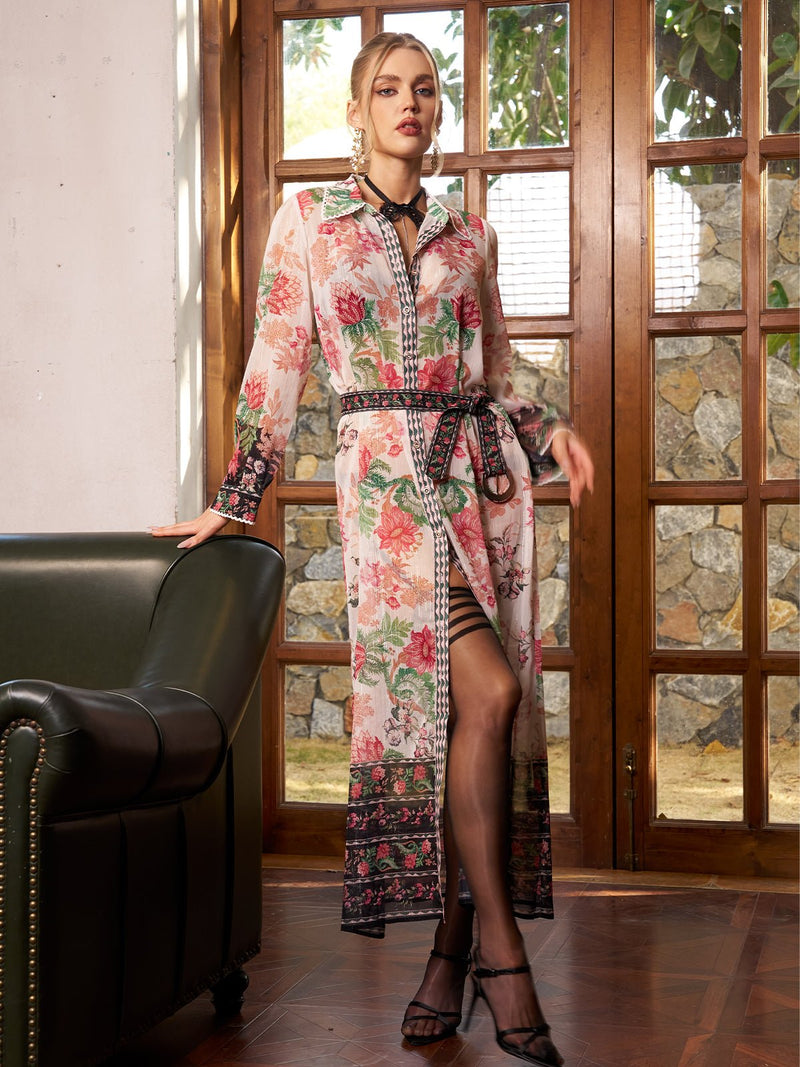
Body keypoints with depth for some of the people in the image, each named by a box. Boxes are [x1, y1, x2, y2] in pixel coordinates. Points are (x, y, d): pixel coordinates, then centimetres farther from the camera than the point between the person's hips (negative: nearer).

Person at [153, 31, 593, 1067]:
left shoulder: (470, 234, 16)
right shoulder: (307, 221, 7)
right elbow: (275, 365, 5)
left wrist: (549, 428, 5)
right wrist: (235, 498, 3)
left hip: (485, 474, 4)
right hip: (388, 475, -4)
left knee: (477, 706, -2)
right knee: (486, 691, -18)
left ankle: (450, 946, 10)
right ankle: (499, 949, -9)